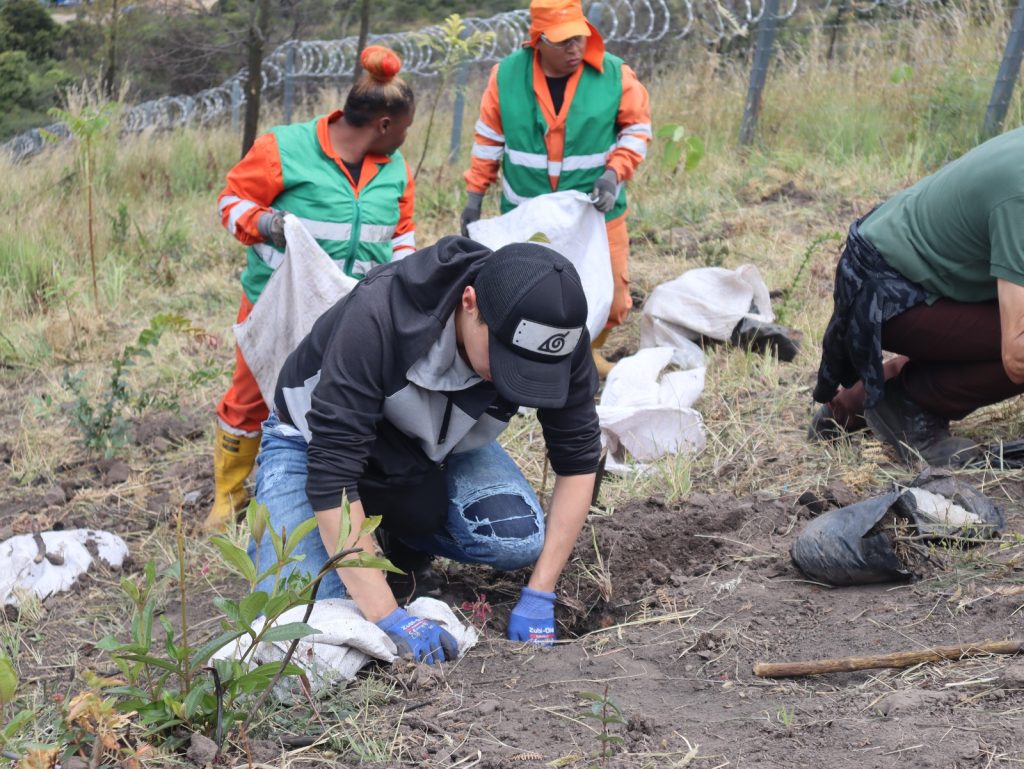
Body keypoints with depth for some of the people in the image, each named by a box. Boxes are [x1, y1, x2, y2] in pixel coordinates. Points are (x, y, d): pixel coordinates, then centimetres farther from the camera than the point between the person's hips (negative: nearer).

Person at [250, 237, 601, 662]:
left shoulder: (556, 339, -25)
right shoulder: (377, 316, -39)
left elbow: (578, 458, -13)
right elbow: (330, 472, -39)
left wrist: (540, 595, -20)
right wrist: (388, 617, -42)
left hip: (437, 446, 4)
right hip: (320, 441, -4)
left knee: (520, 538, -25)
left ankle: (402, 536, 8)